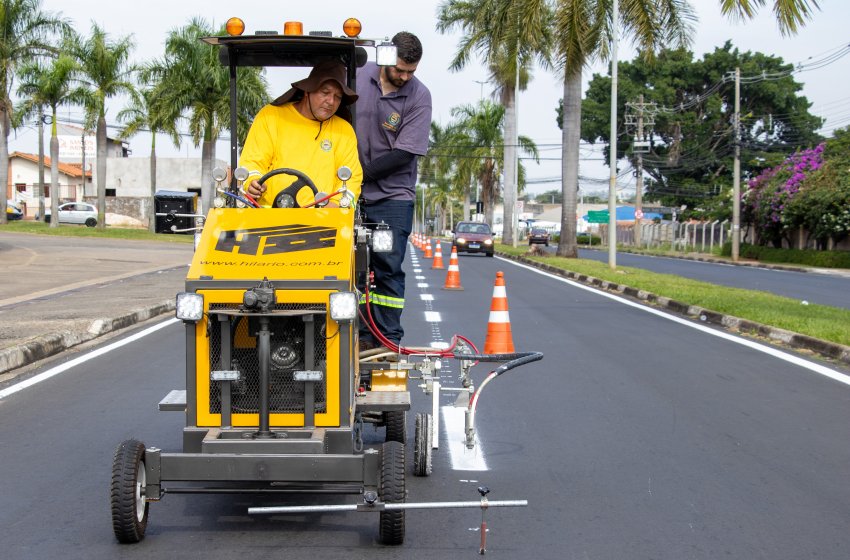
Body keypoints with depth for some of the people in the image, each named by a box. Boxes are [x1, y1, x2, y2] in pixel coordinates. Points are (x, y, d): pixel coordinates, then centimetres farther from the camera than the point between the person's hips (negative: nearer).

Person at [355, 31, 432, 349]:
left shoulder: (419, 97, -7)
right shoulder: (356, 77, 1)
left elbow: (404, 153, -12)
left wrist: (358, 175, -13)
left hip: (392, 196, -2)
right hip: (351, 194, 3)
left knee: (388, 269, -3)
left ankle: (388, 341, 3)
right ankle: (361, 336, 11)